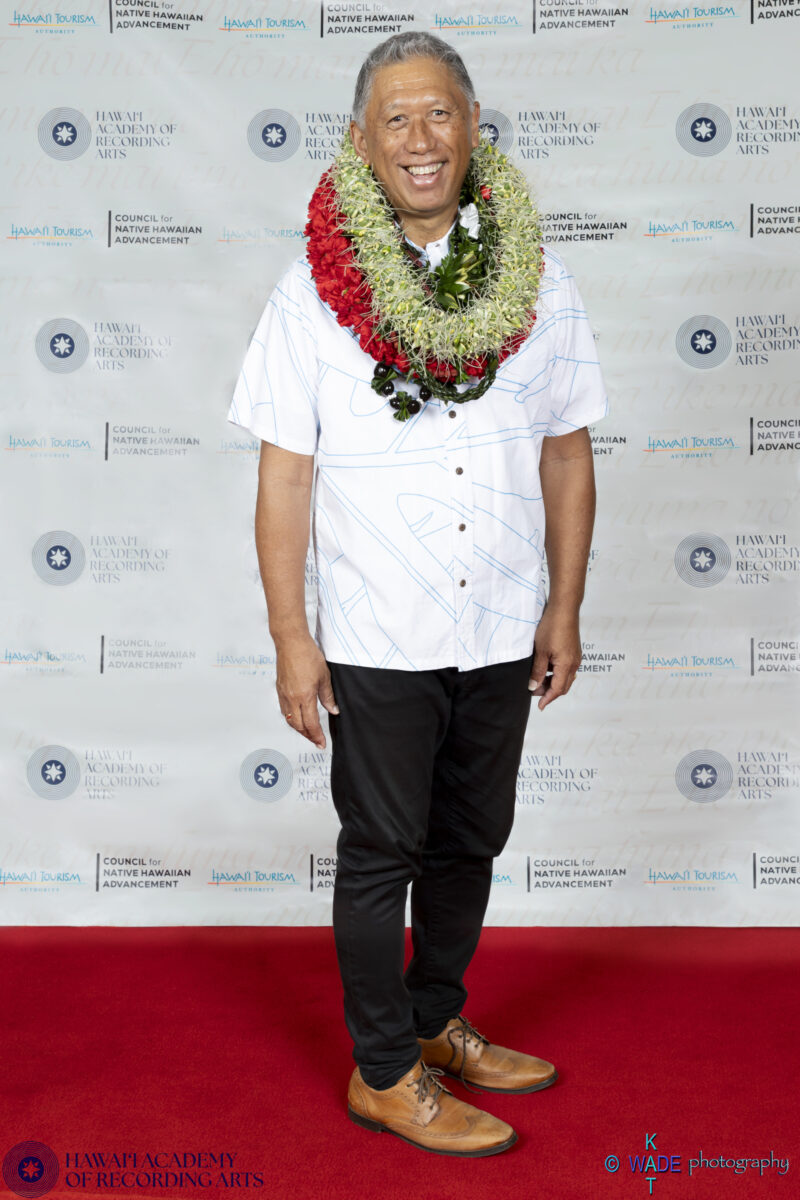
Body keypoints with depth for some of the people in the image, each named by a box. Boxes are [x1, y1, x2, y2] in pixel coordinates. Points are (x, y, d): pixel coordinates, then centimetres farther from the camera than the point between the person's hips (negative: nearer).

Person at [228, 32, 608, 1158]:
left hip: (501, 634, 4)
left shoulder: (537, 279, 2)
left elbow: (567, 454, 6)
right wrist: (291, 638, -10)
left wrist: (564, 608, 5)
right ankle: (384, 1075, 27)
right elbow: (285, 474, -7)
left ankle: (437, 1025, 40)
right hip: (378, 639, -3)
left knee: (468, 842, 18)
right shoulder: (315, 291, -7)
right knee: (380, 853, 9)